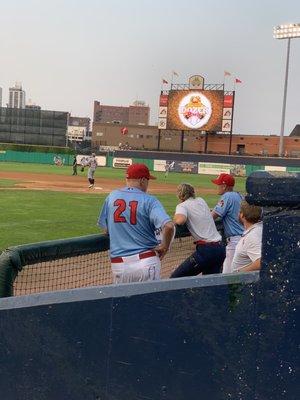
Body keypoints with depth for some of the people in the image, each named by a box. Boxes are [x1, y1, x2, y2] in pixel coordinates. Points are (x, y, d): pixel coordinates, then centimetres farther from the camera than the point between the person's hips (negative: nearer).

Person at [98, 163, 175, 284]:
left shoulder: (112, 196, 6)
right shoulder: (149, 200, -7)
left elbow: (105, 228, 12)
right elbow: (168, 226, -20)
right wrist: (165, 246, -3)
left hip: (118, 265, 3)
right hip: (147, 263, -3)